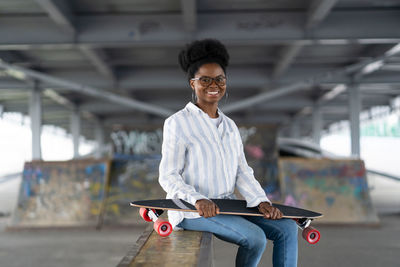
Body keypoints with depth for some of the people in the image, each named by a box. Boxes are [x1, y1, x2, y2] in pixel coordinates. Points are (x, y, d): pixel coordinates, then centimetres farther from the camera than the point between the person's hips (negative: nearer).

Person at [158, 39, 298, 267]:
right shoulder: (178, 123, -6)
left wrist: (262, 201, -8)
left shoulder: (230, 126, 15)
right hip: (191, 212, -7)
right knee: (255, 237, -25)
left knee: (287, 229, -7)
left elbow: (242, 172, 10)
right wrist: (198, 200, -27)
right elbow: (168, 177, -10)